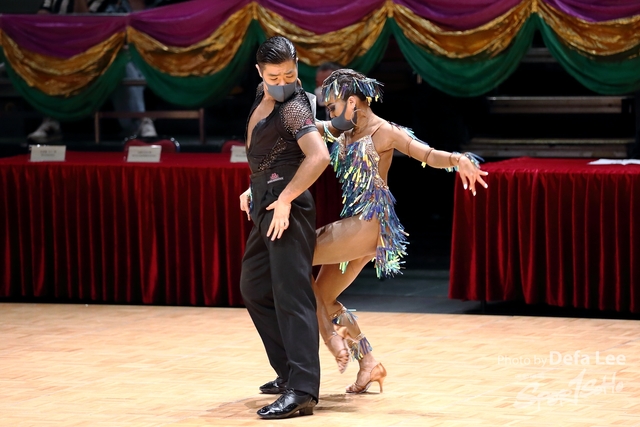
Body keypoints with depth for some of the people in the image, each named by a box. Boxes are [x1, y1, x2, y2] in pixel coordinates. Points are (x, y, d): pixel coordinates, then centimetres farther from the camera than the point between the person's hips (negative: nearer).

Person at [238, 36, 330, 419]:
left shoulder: (293, 107, -17)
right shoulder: (264, 96, 11)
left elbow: (319, 156, -31)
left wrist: (285, 199, -27)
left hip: (286, 207, -10)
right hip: (266, 204, 10)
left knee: (291, 294, -15)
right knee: (254, 287, 18)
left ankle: (302, 391, -20)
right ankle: (289, 372, 26)